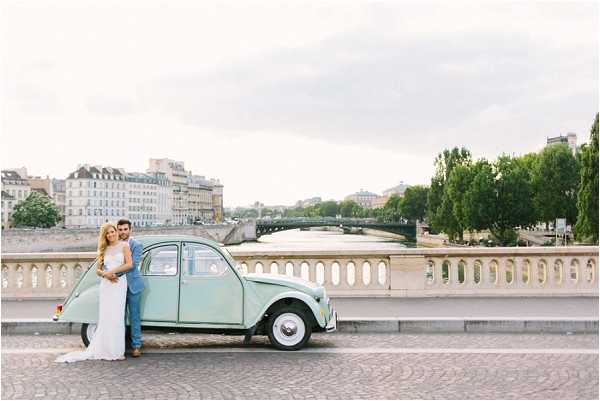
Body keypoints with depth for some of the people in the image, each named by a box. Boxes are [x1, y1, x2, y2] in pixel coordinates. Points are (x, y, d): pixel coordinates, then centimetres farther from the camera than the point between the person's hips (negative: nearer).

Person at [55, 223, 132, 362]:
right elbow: (97, 269, 14)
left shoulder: (123, 245, 5)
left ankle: (117, 351, -2)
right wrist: (105, 274, -7)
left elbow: (129, 264, -4)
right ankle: (106, 350, 5)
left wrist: (113, 271, -9)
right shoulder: (104, 249, 16)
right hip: (105, 285, 3)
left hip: (119, 284, -3)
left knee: (116, 318, -6)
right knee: (105, 318, 1)